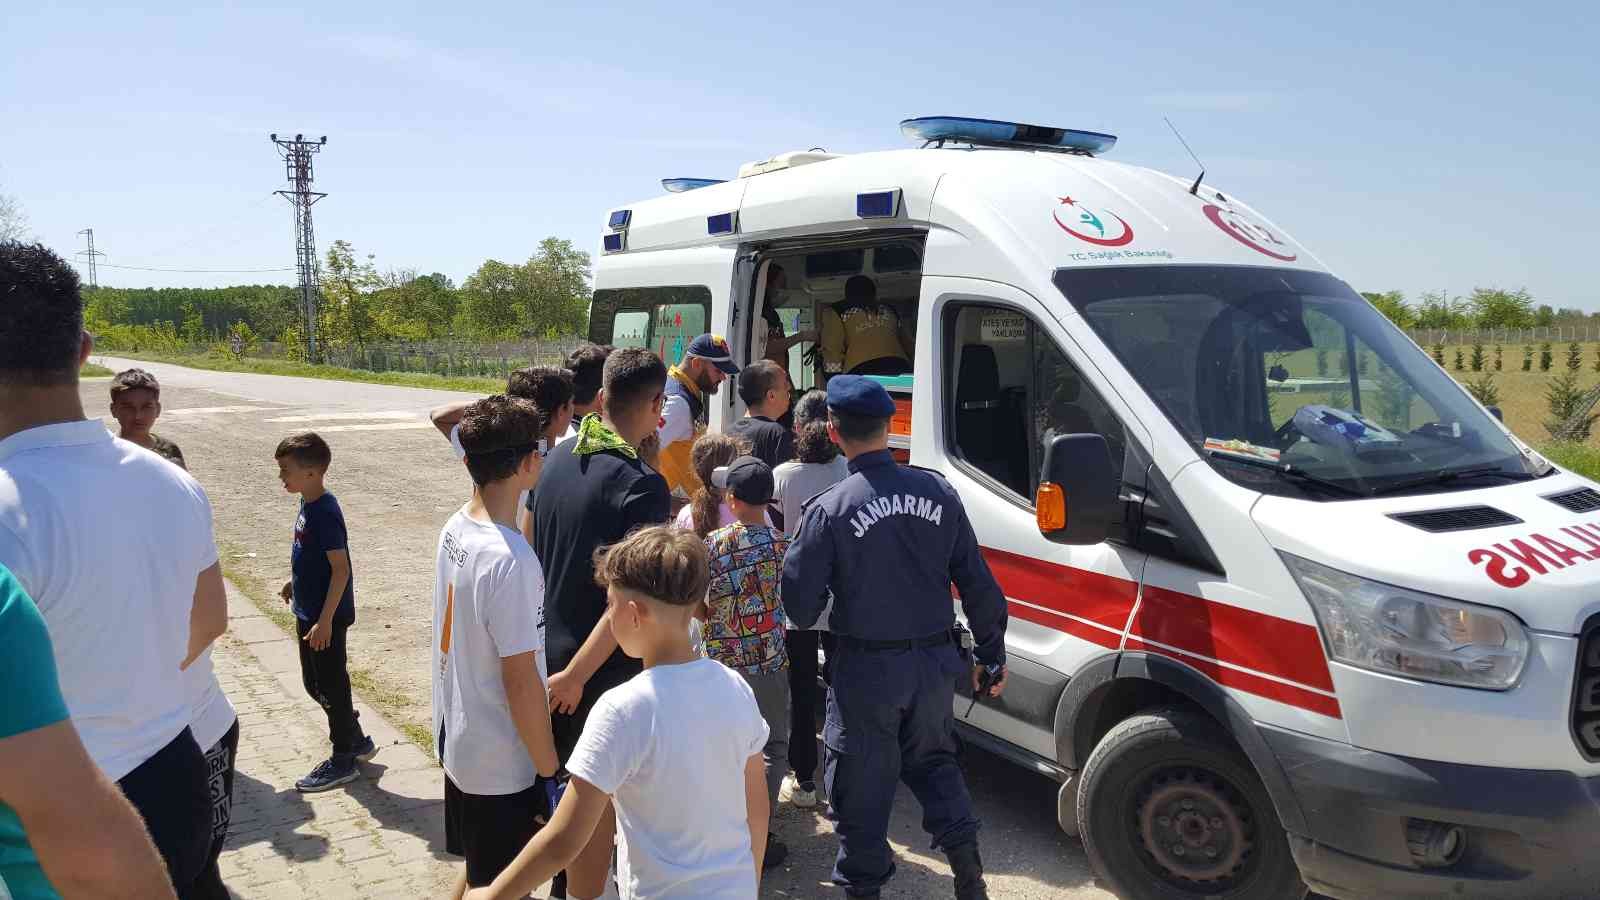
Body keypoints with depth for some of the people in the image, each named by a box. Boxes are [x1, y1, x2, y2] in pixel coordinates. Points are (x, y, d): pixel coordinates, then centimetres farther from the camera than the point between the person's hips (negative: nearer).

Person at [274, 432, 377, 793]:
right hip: (309, 611, 10)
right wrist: (296, 581, 25)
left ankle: (343, 761, 17)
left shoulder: (325, 513, -23)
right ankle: (357, 741, 33)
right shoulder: (308, 503, 4)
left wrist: (325, 621, -25)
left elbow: (341, 568, -24)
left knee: (330, 686, 3)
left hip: (326, 617, -9)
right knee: (314, 683, 19)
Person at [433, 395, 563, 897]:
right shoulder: (511, 560, -28)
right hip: (502, 762, -8)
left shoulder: (455, 528, -2)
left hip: (458, 739, 8)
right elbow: (520, 680, -24)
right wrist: (549, 768, -15)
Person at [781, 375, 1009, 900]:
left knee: (861, 787, 12)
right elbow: (977, 584, 2)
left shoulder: (829, 510, -15)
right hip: (935, 662, 4)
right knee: (932, 759, 27)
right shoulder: (938, 492, -4)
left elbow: (799, 606, -12)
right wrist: (992, 654, 13)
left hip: (866, 669, -4)